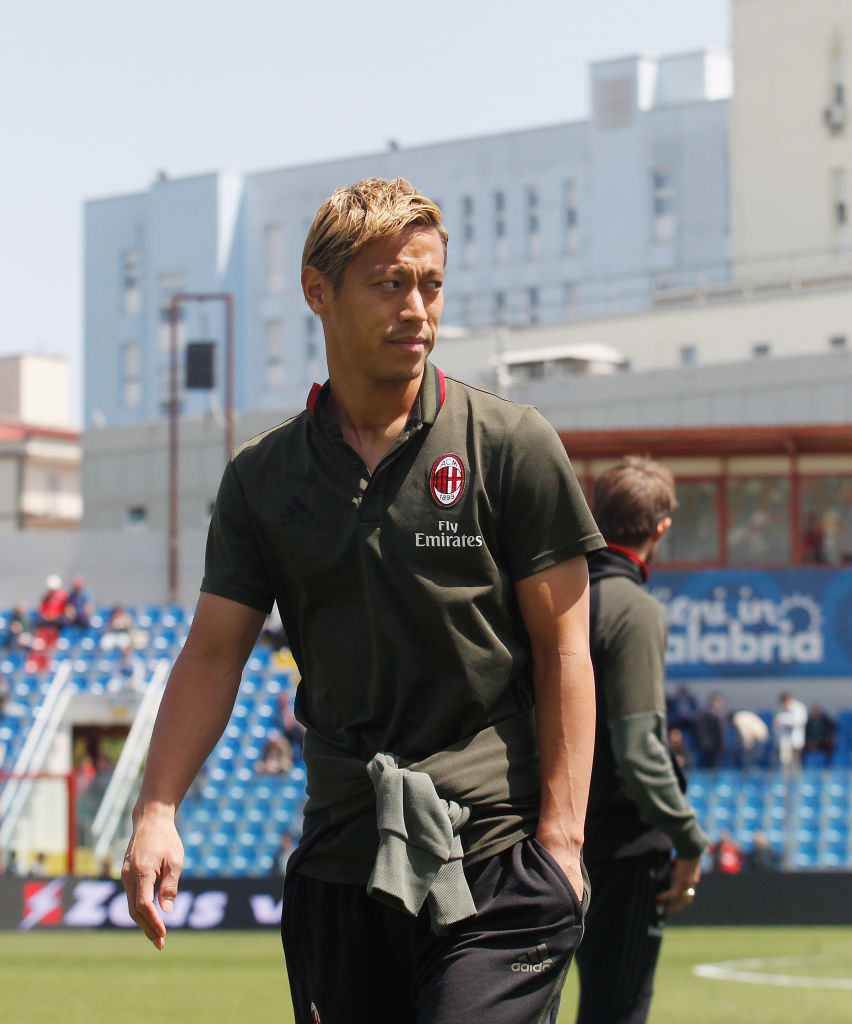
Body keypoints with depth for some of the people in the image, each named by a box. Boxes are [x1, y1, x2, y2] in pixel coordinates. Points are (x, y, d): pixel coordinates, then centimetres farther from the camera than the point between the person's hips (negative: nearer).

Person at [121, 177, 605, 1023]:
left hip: (494, 856, -4)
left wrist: (560, 836, -8)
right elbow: (213, 652, 9)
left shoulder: (511, 447, 0)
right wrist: (156, 812, -4)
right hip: (338, 860, 4)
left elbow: (563, 649, -1)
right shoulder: (262, 477, 10)